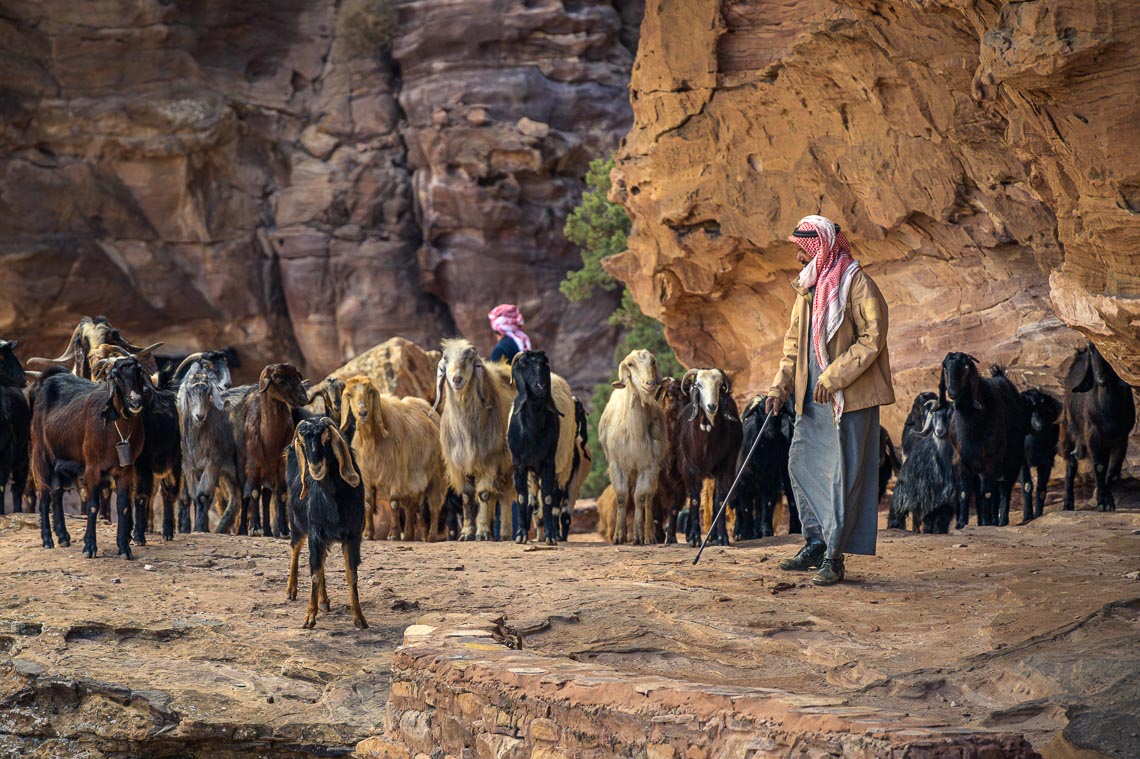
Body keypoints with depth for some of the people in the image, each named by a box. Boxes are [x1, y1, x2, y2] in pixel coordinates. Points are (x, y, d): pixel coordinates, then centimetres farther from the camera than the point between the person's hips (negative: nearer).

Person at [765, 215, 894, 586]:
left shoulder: (856, 284, -11)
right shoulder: (807, 287, 14)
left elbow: (872, 339, -16)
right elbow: (795, 340, 21)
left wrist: (833, 378, -20)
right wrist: (780, 386, 10)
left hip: (849, 398, -8)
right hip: (812, 399, 8)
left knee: (842, 473, -5)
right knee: (801, 464, 10)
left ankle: (834, 555, -2)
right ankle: (816, 544, 20)